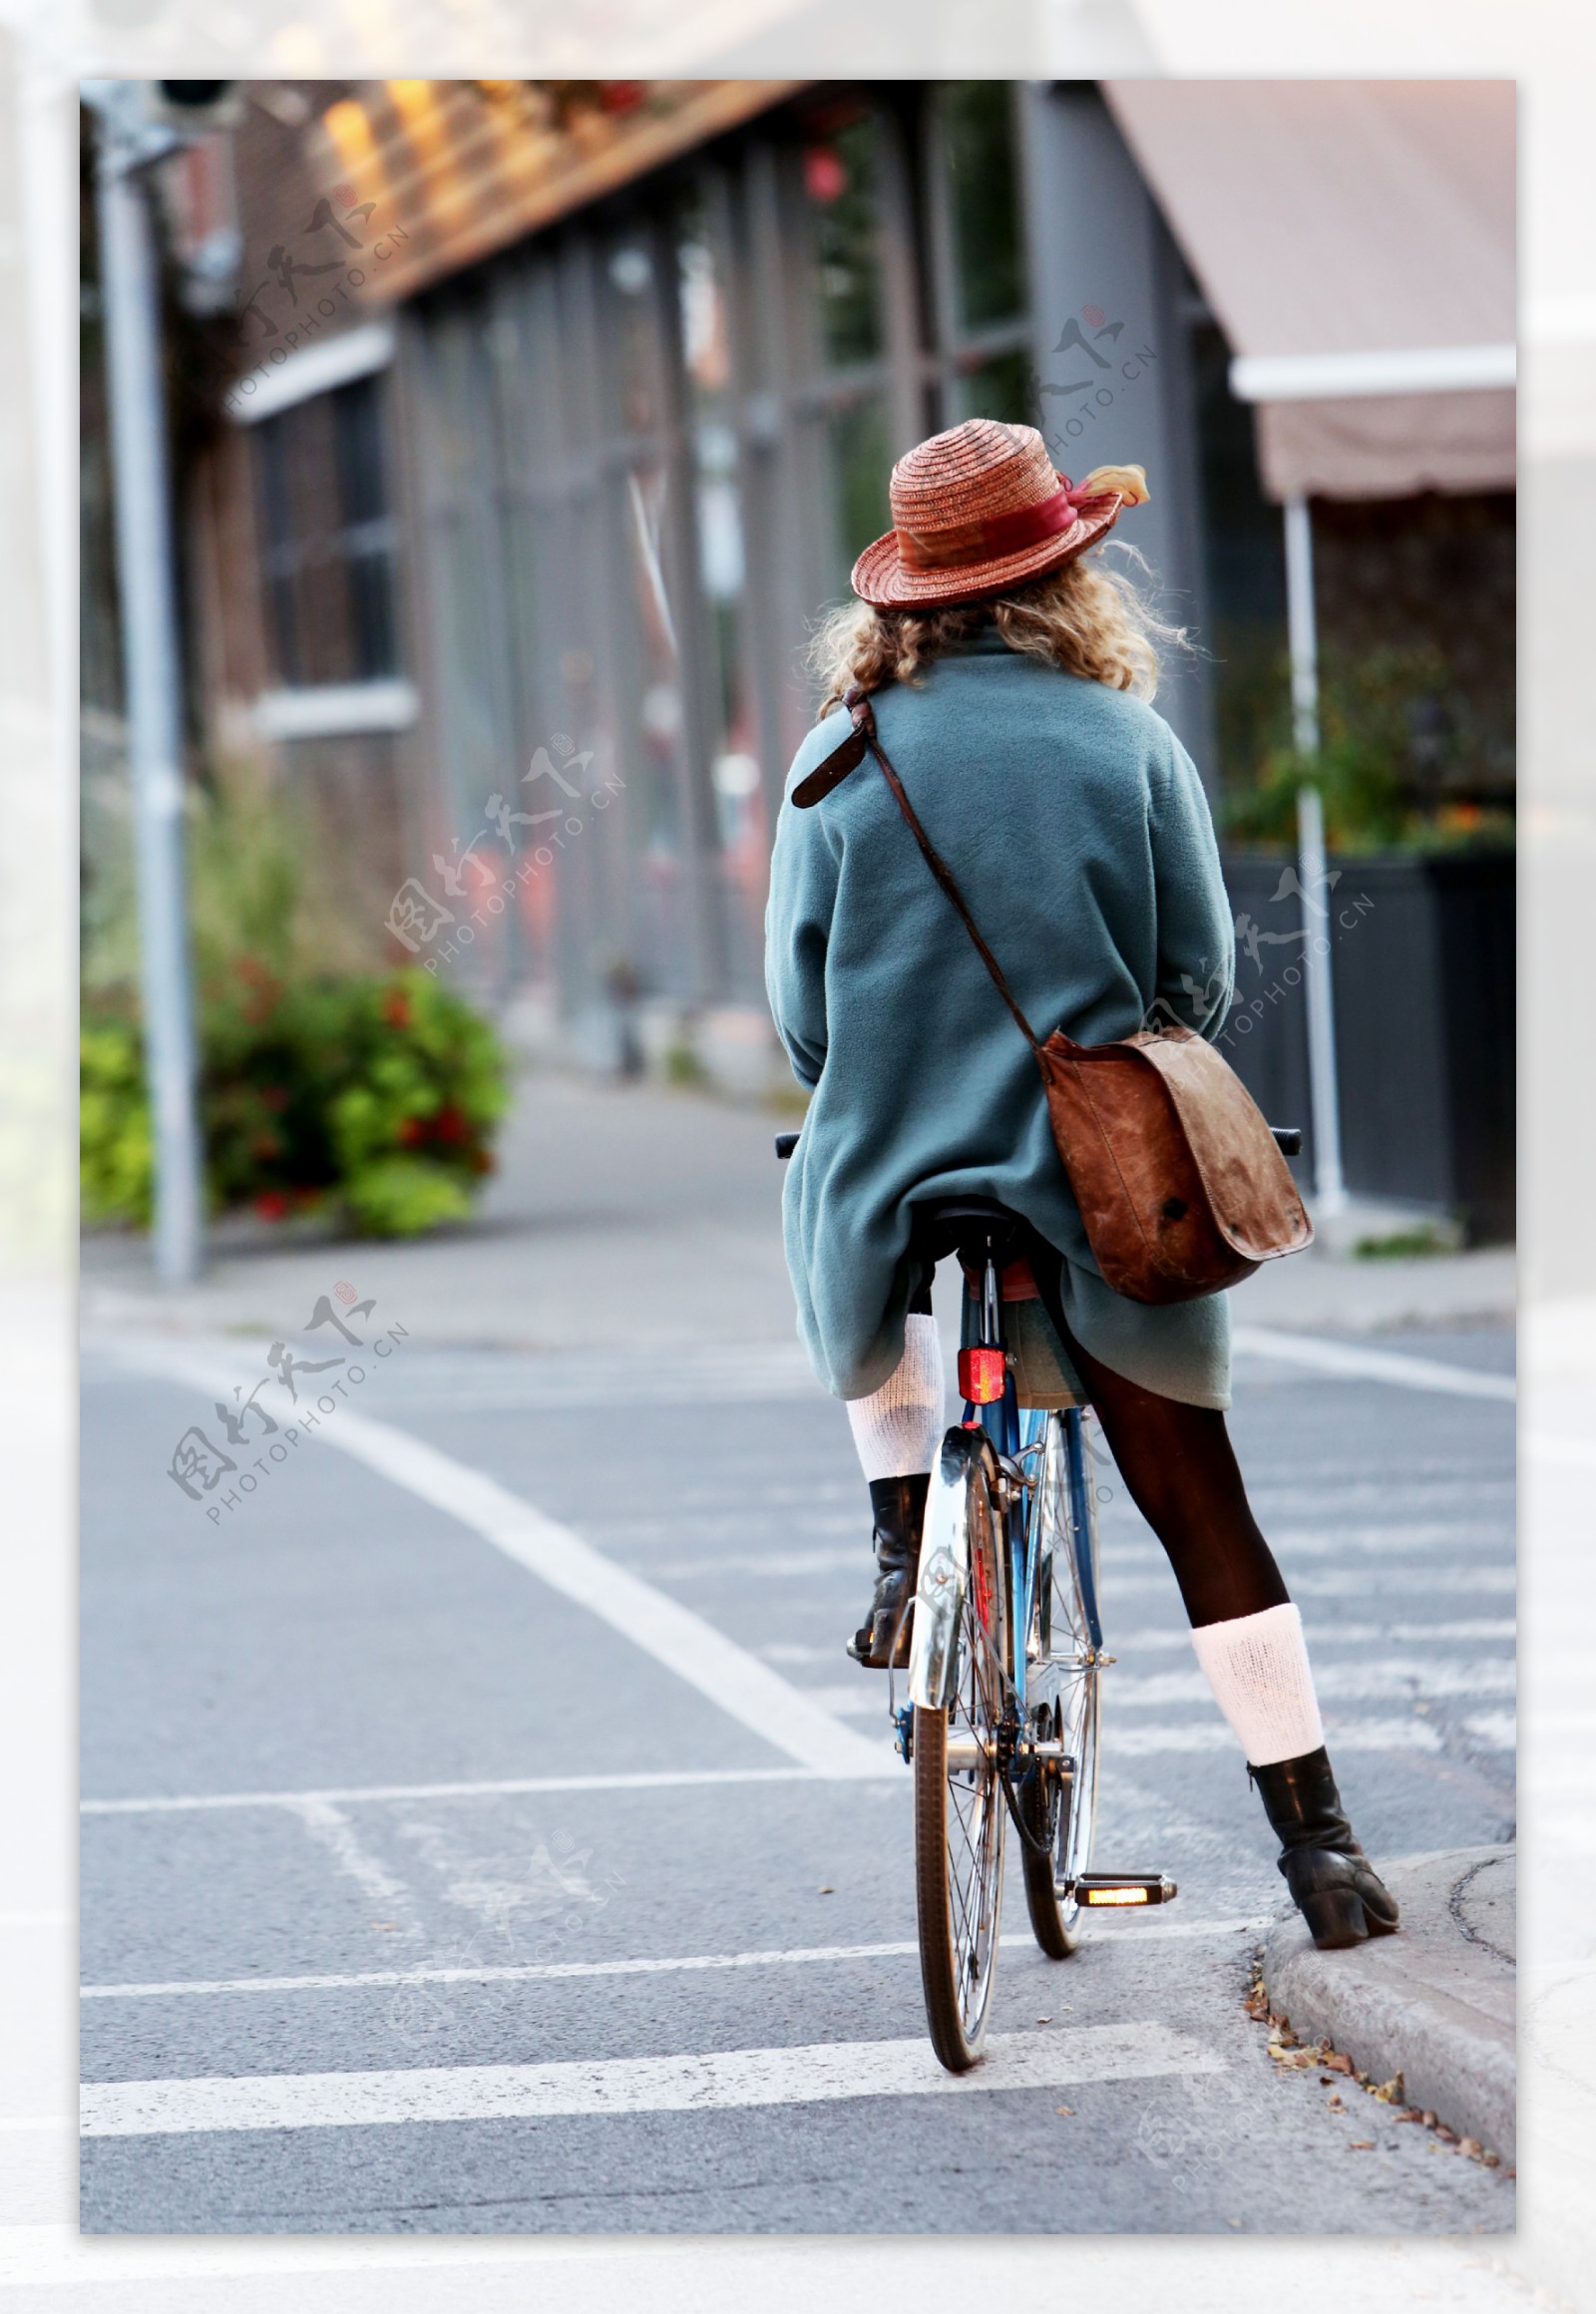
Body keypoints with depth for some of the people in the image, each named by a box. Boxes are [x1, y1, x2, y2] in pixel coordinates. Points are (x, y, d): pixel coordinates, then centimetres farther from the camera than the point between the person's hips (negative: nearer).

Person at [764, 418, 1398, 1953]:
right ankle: (1316, 1838, 4)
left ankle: (903, 1539, 23)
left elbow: (798, 999, 3)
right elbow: (1201, 978, 1)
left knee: (860, 1277, 37)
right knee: (1198, 1504, 7)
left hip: (889, 1172, 1)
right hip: (1102, 1193, -1)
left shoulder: (846, 750, -1)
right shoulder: (1129, 742, -3)